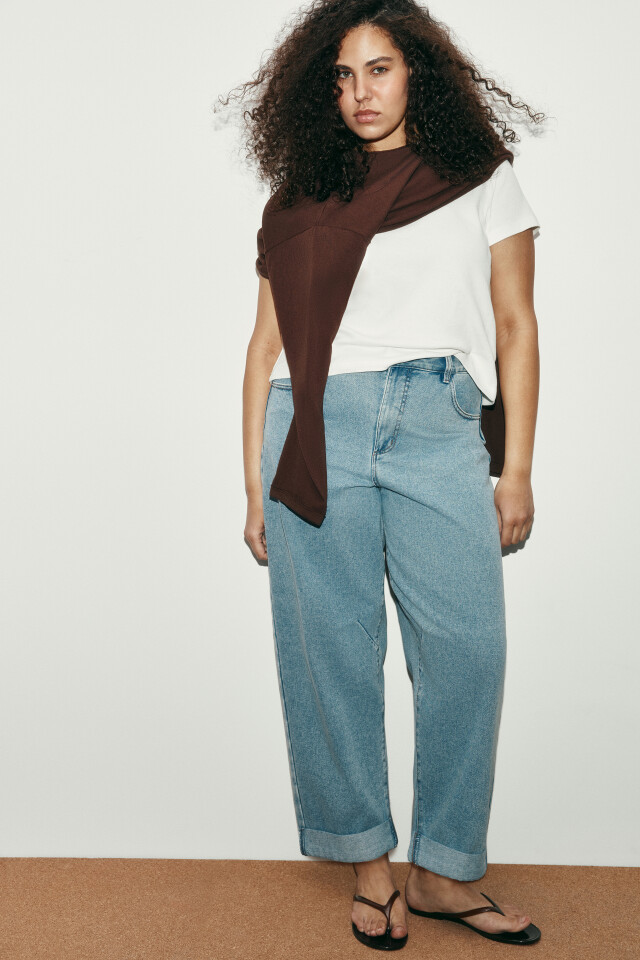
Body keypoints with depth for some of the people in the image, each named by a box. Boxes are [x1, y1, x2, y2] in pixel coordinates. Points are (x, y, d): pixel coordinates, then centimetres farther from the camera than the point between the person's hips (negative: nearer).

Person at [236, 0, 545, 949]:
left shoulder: (482, 182, 15)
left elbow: (516, 326, 12)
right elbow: (267, 345, 13)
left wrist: (516, 469, 4)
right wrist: (256, 485, 7)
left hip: (437, 431, 0)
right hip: (317, 422, 1)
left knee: (468, 645, -10)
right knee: (332, 650, -3)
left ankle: (444, 870, 3)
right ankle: (369, 860, 11)